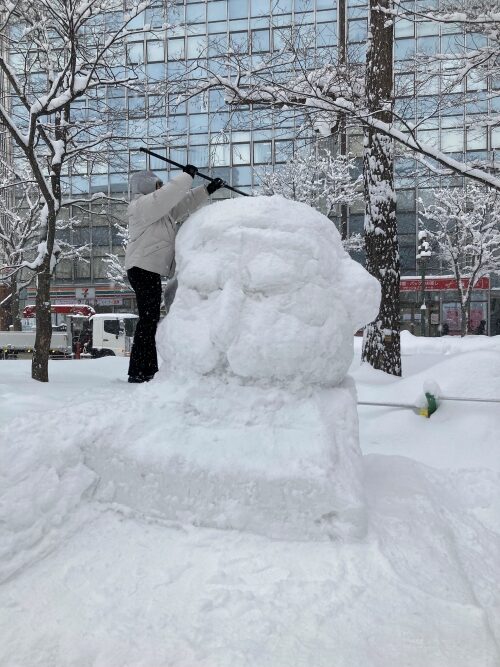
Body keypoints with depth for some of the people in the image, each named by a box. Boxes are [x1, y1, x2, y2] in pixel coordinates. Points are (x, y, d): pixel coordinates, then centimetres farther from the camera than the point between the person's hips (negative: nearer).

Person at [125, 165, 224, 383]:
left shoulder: (159, 207, 23)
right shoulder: (142, 205, -7)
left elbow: (183, 204, 23)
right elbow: (168, 195, -19)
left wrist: (206, 190, 17)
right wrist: (187, 176, -8)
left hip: (150, 270, 11)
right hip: (142, 269, -11)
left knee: (150, 319, 11)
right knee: (149, 318, -14)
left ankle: (148, 369, 18)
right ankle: (138, 371, -13)